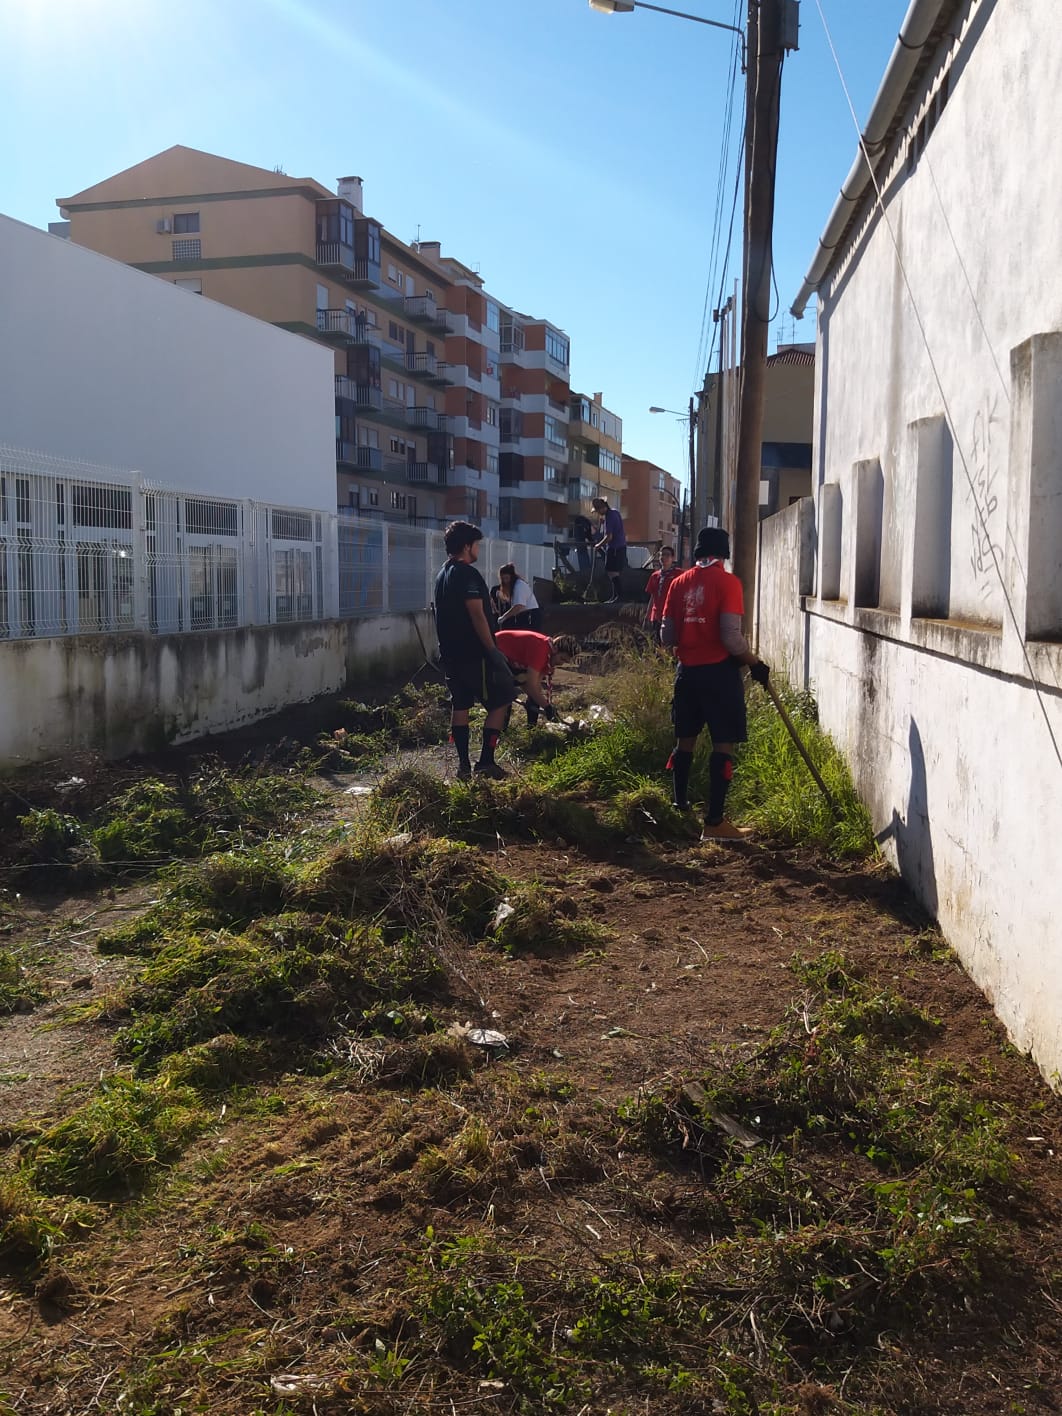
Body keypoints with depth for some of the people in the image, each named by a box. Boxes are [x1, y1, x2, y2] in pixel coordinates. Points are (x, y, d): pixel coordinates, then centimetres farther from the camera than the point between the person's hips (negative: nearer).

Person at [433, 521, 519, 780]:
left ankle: (463, 765, 11)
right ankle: (486, 763, -3)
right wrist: (493, 649, -17)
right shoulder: (467, 574, -16)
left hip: (451, 652, 9)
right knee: (499, 702, 0)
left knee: (460, 705, 10)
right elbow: (477, 615, -21)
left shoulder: (442, 574, 13)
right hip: (474, 653, -9)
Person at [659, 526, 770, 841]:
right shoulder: (727, 582, -11)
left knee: (685, 741, 17)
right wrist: (756, 663, -3)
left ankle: (680, 808, 26)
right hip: (719, 672, -6)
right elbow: (732, 638, -18)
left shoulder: (678, 583, 6)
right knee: (724, 746, 0)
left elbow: (666, 637, 8)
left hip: (687, 671, 6)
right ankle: (714, 823, 0)